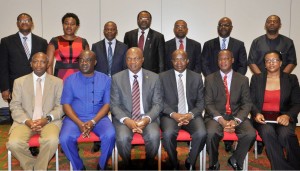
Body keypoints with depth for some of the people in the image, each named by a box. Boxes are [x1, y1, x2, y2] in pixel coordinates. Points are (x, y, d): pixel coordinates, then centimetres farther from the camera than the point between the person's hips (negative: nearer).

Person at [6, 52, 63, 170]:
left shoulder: (57, 82, 7)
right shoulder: (19, 82, 10)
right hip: (25, 121, 1)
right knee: (13, 143, -27)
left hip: (49, 121, -1)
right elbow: (15, 106, 5)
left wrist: (47, 119, -15)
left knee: (52, 141, -33)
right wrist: (27, 121, -13)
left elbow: (60, 106, 3)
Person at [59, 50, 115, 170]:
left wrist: (93, 122, -16)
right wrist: (79, 123, -16)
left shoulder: (105, 79, 4)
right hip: (75, 118, 1)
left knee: (110, 135, -29)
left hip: (98, 118, 0)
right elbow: (66, 105, 0)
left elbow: (107, 104, -1)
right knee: (65, 139, -27)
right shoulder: (70, 80, 5)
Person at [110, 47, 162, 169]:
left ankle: (148, 164, 3)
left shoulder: (154, 78, 2)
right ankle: (127, 165, 3)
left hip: (146, 117, 1)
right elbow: (114, 105, -2)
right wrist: (126, 120, -20)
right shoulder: (117, 78, 1)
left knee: (154, 136, -28)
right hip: (124, 117, 0)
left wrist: (147, 118, -18)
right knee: (123, 137, -30)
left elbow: (157, 104, 1)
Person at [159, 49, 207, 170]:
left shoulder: (197, 77, 9)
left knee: (201, 134, -28)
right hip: (170, 115, -1)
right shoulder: (163, 77, 5)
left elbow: (201, 101, 6)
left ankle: (190, 162, 1)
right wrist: (173, 114, -17)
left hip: (191, 115, 2)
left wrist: (191, 114, -14)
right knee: (168, 134, -32)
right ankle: (174, 164, -3)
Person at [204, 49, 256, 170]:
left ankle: (235, 160, 5)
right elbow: (208, 103, -3)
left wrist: (236, 120, -16)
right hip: (216, 116, -1)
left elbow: (246, 104, 2)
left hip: (236, 115, 2)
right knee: (211, 133, -33)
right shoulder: (210, 79, 5)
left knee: (251, 134, -26)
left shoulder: (243, 80, 8)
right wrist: (221, 120, -18)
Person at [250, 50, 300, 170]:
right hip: (262, 117, 0)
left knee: (285, 134, -33)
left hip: (283, 117, 0)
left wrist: (287, 115, -16)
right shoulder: (256, 78, 9)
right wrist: (256, 113, -14)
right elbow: (251, 101, 7)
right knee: (268, 132, -34)